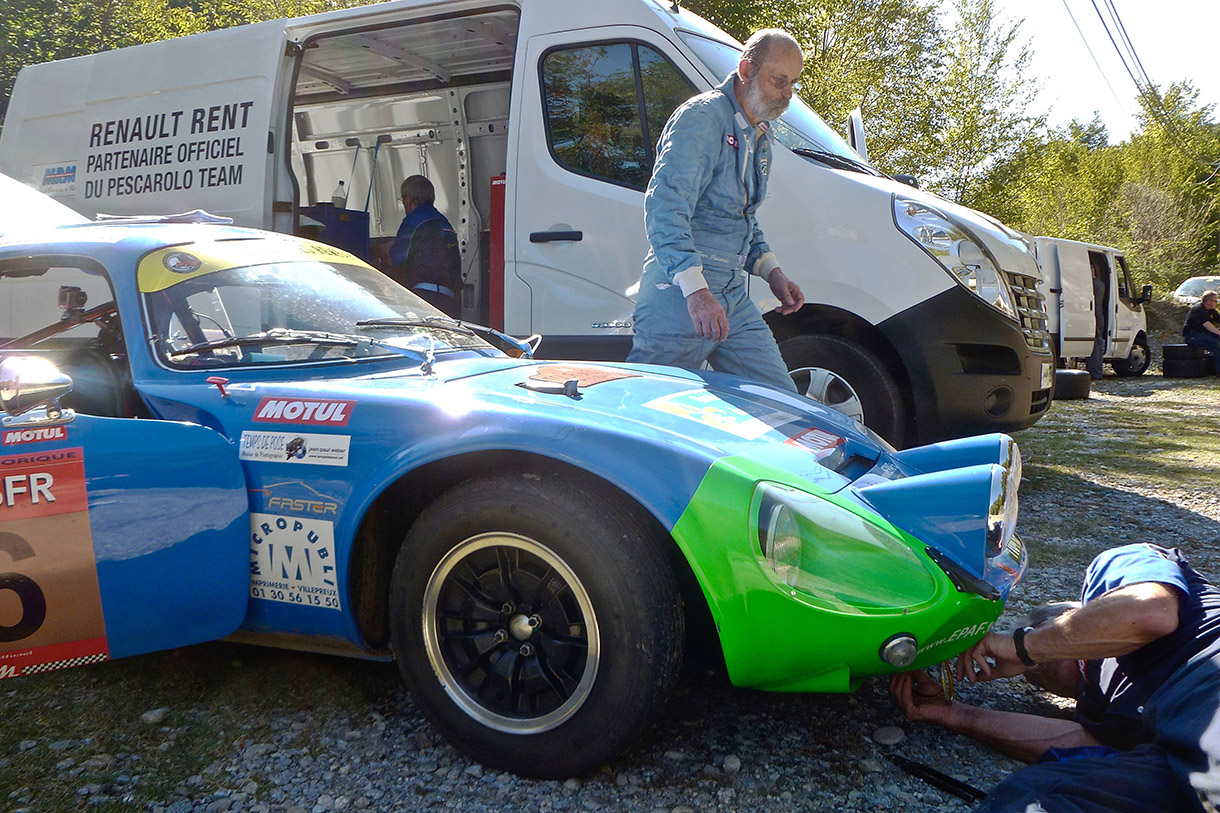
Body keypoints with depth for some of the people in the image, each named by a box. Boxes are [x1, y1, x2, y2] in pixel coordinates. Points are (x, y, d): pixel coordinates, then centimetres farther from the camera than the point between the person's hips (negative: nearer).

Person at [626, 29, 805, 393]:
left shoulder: (759, 136, 19)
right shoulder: (702, 117, -10)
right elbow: (664, 208, -22)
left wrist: (771, 272, 15)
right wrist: (696, 290, -31)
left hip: (734, 297, 9)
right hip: (680, 295, -9)